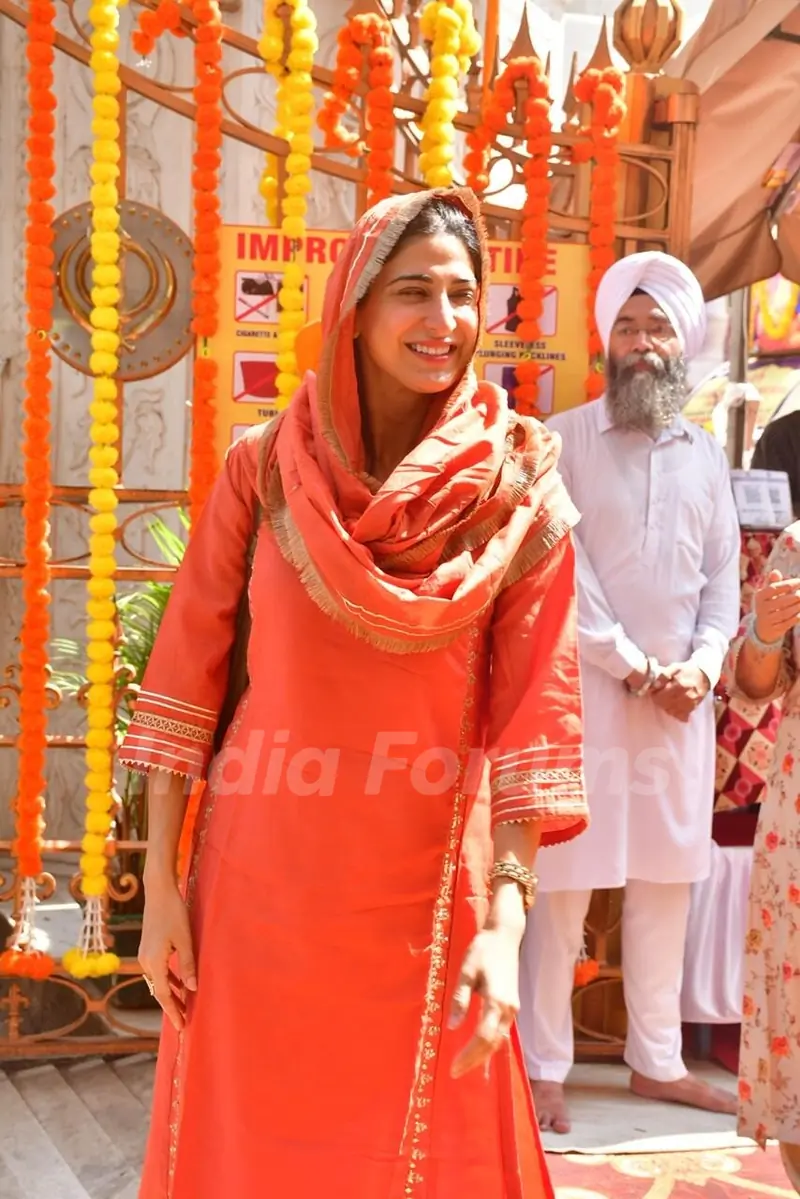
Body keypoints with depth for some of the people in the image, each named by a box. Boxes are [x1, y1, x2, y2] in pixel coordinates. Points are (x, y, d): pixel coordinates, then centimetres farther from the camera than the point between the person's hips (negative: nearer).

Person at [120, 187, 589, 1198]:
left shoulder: (518, 488, -4)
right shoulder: (266, 465, -3)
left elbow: (538, 705, -8)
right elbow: (185, 670, -1)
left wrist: (505, 921, -15)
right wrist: (159, 884, -2)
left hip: (426, 884, 0)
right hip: (257, 874, 1)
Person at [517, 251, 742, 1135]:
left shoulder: (706, 455, 13)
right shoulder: (561, 441, -3)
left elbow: (724, 575, 10)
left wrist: (701, 665, -7)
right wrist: (634, 668, -14)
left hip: (681, 698, 5)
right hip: (584, 689, -5)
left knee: (668, 879, 10)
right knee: (564, 882, -1)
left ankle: (656, 1060, 23)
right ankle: (543, 1066, 11)